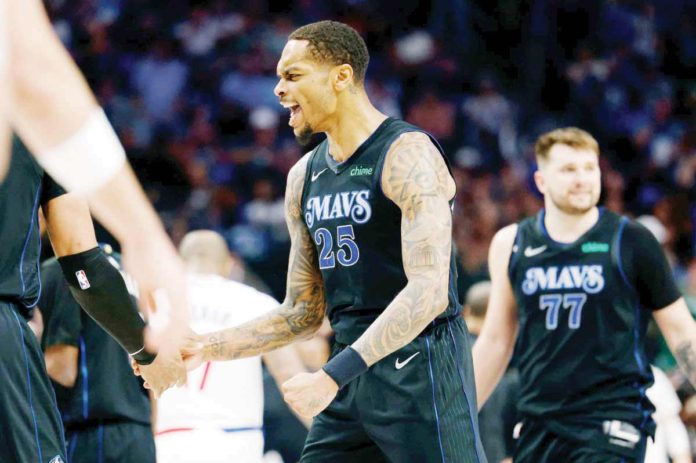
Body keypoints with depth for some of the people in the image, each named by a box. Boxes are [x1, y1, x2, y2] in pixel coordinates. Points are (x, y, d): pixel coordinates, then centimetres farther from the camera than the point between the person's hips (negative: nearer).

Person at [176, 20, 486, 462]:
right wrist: (207, 347, 6)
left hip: (420, 369, -8)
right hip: (351, 379, 8)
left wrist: (334, 374, -28)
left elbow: (428, 291, -22)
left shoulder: (407, 155, -12)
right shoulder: (305, 176, 14)